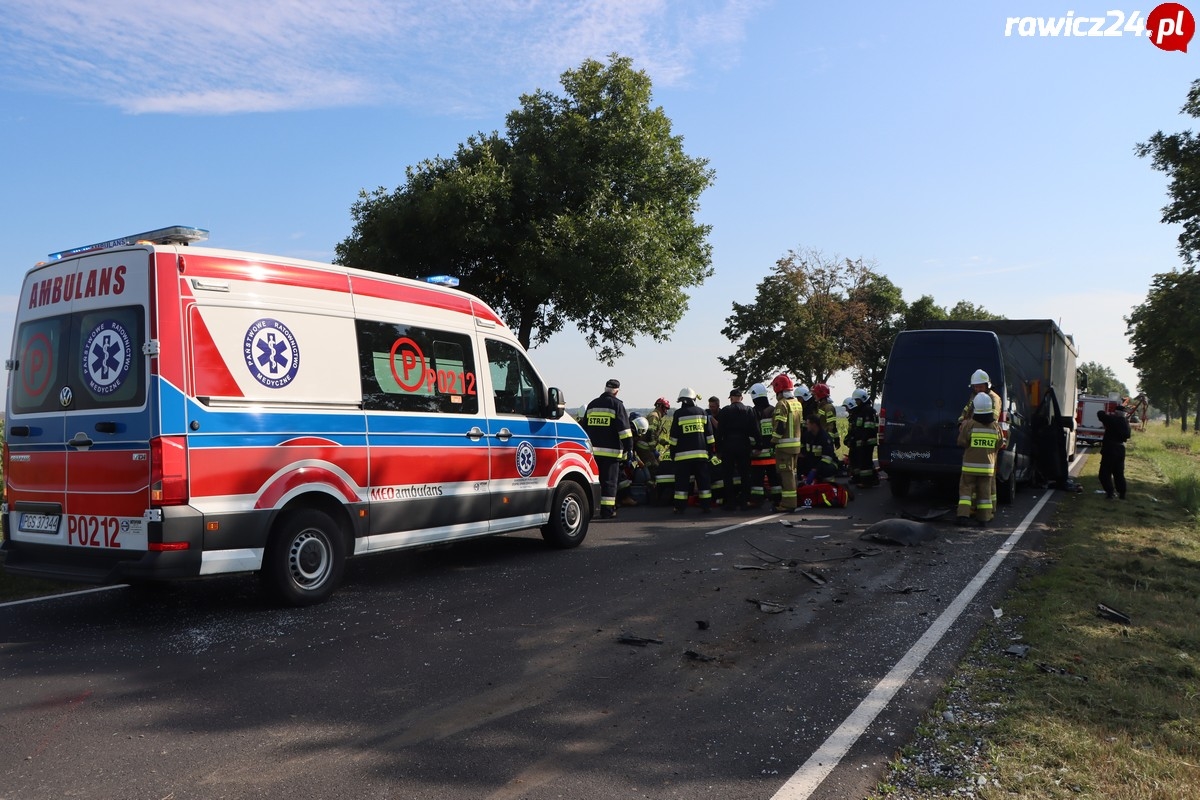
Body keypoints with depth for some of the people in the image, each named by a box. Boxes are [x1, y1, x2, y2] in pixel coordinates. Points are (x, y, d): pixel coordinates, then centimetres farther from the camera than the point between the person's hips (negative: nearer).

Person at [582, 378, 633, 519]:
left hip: (592, 450, 5)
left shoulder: (592, 405, 16)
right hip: (611, 450, -5)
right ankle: (607, 510, -2)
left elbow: (584, 427, 21)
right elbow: (624, 428, -9)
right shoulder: (616, 404, -3)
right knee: (609, 481, -1)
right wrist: (629, 448, -5)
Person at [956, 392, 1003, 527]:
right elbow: (998, 446, 8)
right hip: (987, 465, 2)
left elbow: (962, 442, -6)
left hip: (970, 465, -2)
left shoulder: (969, 424, -12)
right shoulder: (995, 427, -1)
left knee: (966, 489, 4)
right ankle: (984, 518, 10)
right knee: (985, 491, 9)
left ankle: (963, 515, -6)